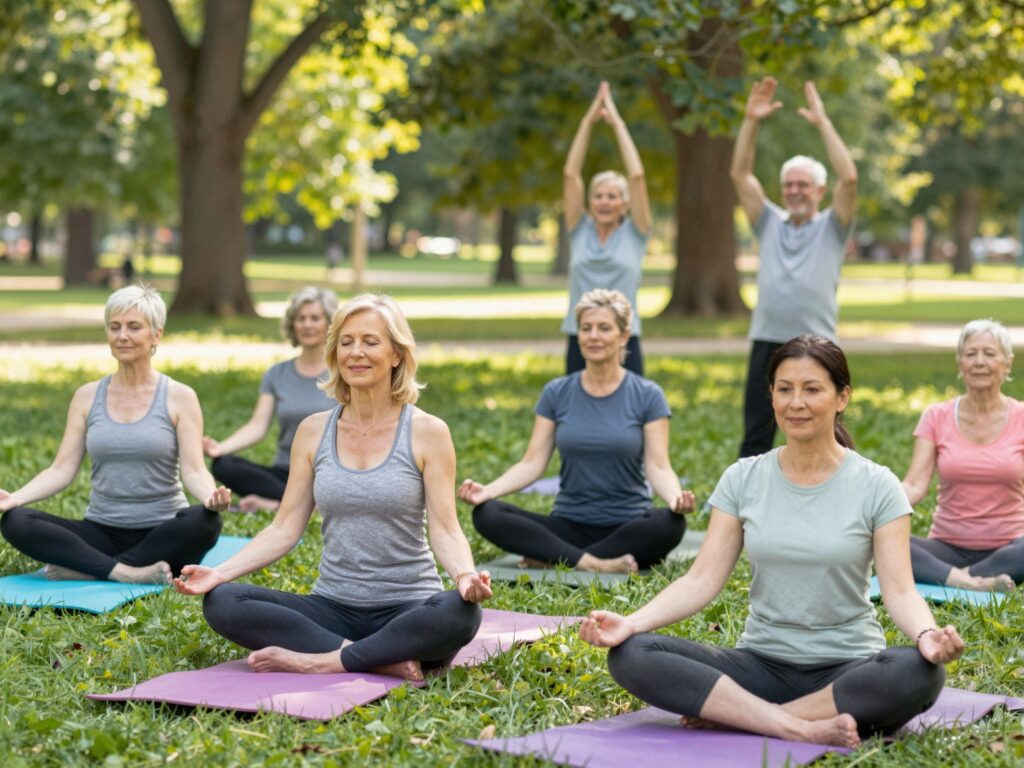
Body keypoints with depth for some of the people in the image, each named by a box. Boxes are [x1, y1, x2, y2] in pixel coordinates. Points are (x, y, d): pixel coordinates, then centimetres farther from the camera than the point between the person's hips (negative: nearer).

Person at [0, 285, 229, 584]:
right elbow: (62, 470, 3)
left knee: (205, 522, -36)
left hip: (161, 534, -2)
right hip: (102, 533, 2)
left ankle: (86, 569, -27)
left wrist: (211, 497, -32)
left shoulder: (179, 397, 0)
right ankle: (126, 573, -31)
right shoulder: (87, 397, 8)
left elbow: (193, 470, -8)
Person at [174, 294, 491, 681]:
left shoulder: (426, 432, -2)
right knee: (221, 602, -21)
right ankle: (382, 661, -27)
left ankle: (320, 661, -26)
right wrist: (219, 573, -10)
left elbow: (445, 529, -7)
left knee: (459, 612, -37)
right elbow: (285, 528, 5)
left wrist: (465, 575, -29)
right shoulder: (313, 431, 7)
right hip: (333, 607, 3)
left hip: (406, 611, -3)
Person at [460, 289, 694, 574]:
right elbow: (532, 463, 1)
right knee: (486, 514, -22)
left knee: (670, 524, -35)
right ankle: (596, 564, -31)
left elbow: (658, 466, -7)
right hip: (568, 526, 2)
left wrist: (675, 498, -30)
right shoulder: (557, 393, 7)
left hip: (627, 528, -2)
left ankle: (551, 557, -27)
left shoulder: (647, 396, 1)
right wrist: (488, 490, -17)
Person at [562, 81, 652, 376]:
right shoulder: (580, 232, 9)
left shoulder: (634, 235, 5)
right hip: (578, 344, 2)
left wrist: (617, 122, 0)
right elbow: (571, 175, 5)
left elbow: (637, 176, -3)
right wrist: (588, 121, 3)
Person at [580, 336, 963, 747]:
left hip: (848, 668, -2)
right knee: (631, 655, -23)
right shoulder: (743, 479, 4)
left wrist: (926, 635, -33)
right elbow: (703, 579, -2)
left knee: (920, 672, -37)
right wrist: (632, 622, -20)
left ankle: (734, 715, -27)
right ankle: (800, 729, -31)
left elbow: (899, 590, -9)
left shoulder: (875, 486, -2)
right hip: (763, 664, 2)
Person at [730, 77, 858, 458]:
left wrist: (823, 123, -10)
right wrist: (751, 121, -2)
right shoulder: (770, 224, 14)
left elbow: (849, 179, -9)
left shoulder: (831, 228, 6)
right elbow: (740, 174, 8)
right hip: (767, 344, 3)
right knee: (755, 438, 6)